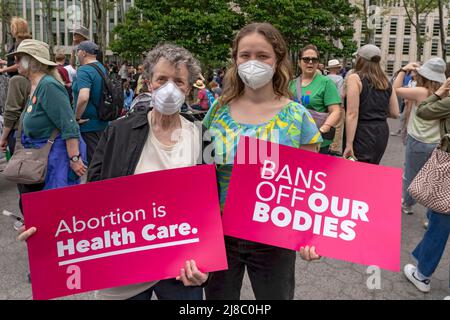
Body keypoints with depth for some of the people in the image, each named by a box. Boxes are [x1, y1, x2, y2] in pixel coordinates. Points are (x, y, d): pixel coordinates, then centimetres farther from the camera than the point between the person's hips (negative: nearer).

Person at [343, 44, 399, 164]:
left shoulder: (355, 78, -7)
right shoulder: (386, 81, 10)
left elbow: (352, 114, -14)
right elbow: (395, 113, 12)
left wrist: (349, 144, -15)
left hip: (363, 133, -6)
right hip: (382, 132, 6)